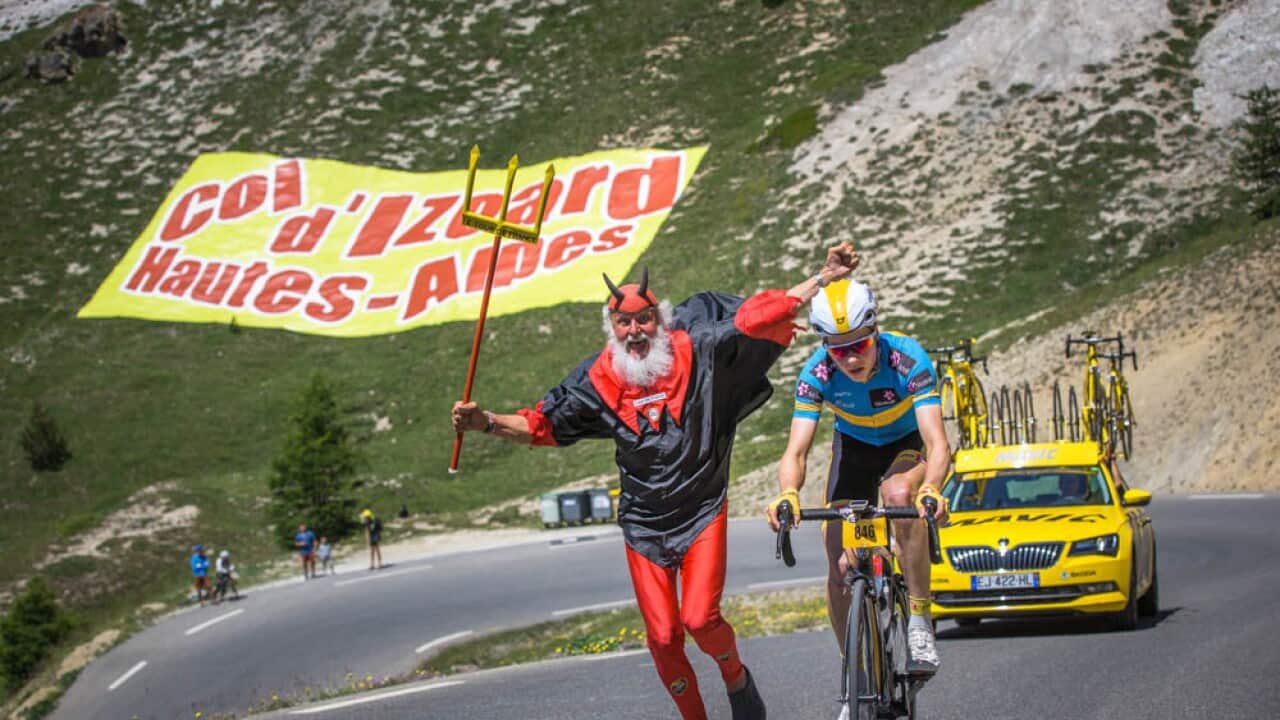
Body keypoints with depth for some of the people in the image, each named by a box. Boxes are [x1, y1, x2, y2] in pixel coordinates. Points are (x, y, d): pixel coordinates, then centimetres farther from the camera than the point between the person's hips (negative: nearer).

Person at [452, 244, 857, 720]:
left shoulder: (697, 351, -8)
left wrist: (826, 278, -14)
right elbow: (542, 425, 1)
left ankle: (735, 676, 17)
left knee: (700, 618, -15)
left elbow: (761, 316, -9)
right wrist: (485, 423, -14)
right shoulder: (599, 380, -5)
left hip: (703, 511, -2)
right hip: (643, 523, 2)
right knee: (663, 636, -1)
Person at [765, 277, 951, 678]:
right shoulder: (817, 373, -27)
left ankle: (920, 625, -28)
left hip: (907, 445, -2)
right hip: (853, 446, 2)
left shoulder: (908, 360, -33)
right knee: (841, 569, -8)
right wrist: (787, 494, -53)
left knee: (900, 494, -38)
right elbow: (796, 452, -31)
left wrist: (930, 489, -62)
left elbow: (937, 443, -41)